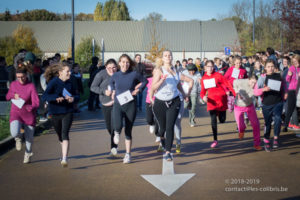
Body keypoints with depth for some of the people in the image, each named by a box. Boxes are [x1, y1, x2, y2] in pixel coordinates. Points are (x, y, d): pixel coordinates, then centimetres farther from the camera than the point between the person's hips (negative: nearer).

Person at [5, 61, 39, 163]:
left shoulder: (31, 86, -13)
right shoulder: (13, 84, 0)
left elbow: (36, 102, -19)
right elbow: (7, 97, 15)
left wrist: (30, 107, -41)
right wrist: (13, 95, -8)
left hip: (29, 115, -1)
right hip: (15, 113, 1)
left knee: (29, 137, 8)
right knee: (15, 133, -25)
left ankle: (28, 154, 38)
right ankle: (18, 138, 14)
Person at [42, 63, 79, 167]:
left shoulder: (69, 83, 4)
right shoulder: (53, 82, -10)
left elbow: (76, 96, 15)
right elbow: (44, 96, -20)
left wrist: (73, 98, -10)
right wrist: (56, 98, -37)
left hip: (68, 112, 1)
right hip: (55, 113, -1)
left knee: (65, 134, -17)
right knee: (60, 136, 15)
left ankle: (64, 159, -23)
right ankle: (64, 152, 42)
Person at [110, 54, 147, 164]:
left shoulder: (134, 74, -6)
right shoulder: (115, 75, 2)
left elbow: (145, 81, 10)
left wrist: (138, 90, -3)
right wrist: (113, 91, 10)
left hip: (131, 105, -1)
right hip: (118, 105, 1)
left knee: (128, 131, 4)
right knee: (118, 126, -24)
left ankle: (128, 154, 17)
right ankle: (117, 133, 14)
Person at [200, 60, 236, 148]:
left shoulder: (218, 75, -8)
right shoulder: (203, 78, 4)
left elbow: (227, 84, -9)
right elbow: (203, 91, 9)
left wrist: (235, 93, -16)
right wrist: (203, 96, -13)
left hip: (221, 100, -2)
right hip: (211, 101, 2)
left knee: (222, 120, 3)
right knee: (213, 120, -5)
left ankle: (220, 112, 40)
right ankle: (215, 140, 4)